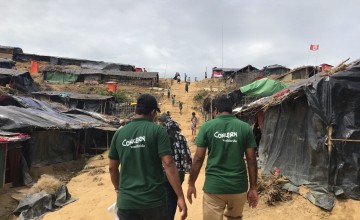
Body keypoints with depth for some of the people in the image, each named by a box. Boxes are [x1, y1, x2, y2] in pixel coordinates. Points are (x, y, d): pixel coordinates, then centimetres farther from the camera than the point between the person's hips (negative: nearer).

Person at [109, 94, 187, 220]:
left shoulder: (119, 133, 2)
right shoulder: (157, 131, -10)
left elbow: (112, 168, 9)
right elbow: (168, 164, -16)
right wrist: (180, 197, -12)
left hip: (126, 201, 3)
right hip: (153, 200, -2)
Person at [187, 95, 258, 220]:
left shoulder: (207, 126, -5)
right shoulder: (245, 127, -1)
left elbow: (198, 158, -5)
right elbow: (251, 160, -1)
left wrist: (191, 184, 5)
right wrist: (253, 188, 7)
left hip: (214, 186, -2)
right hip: (239, 186, 2)